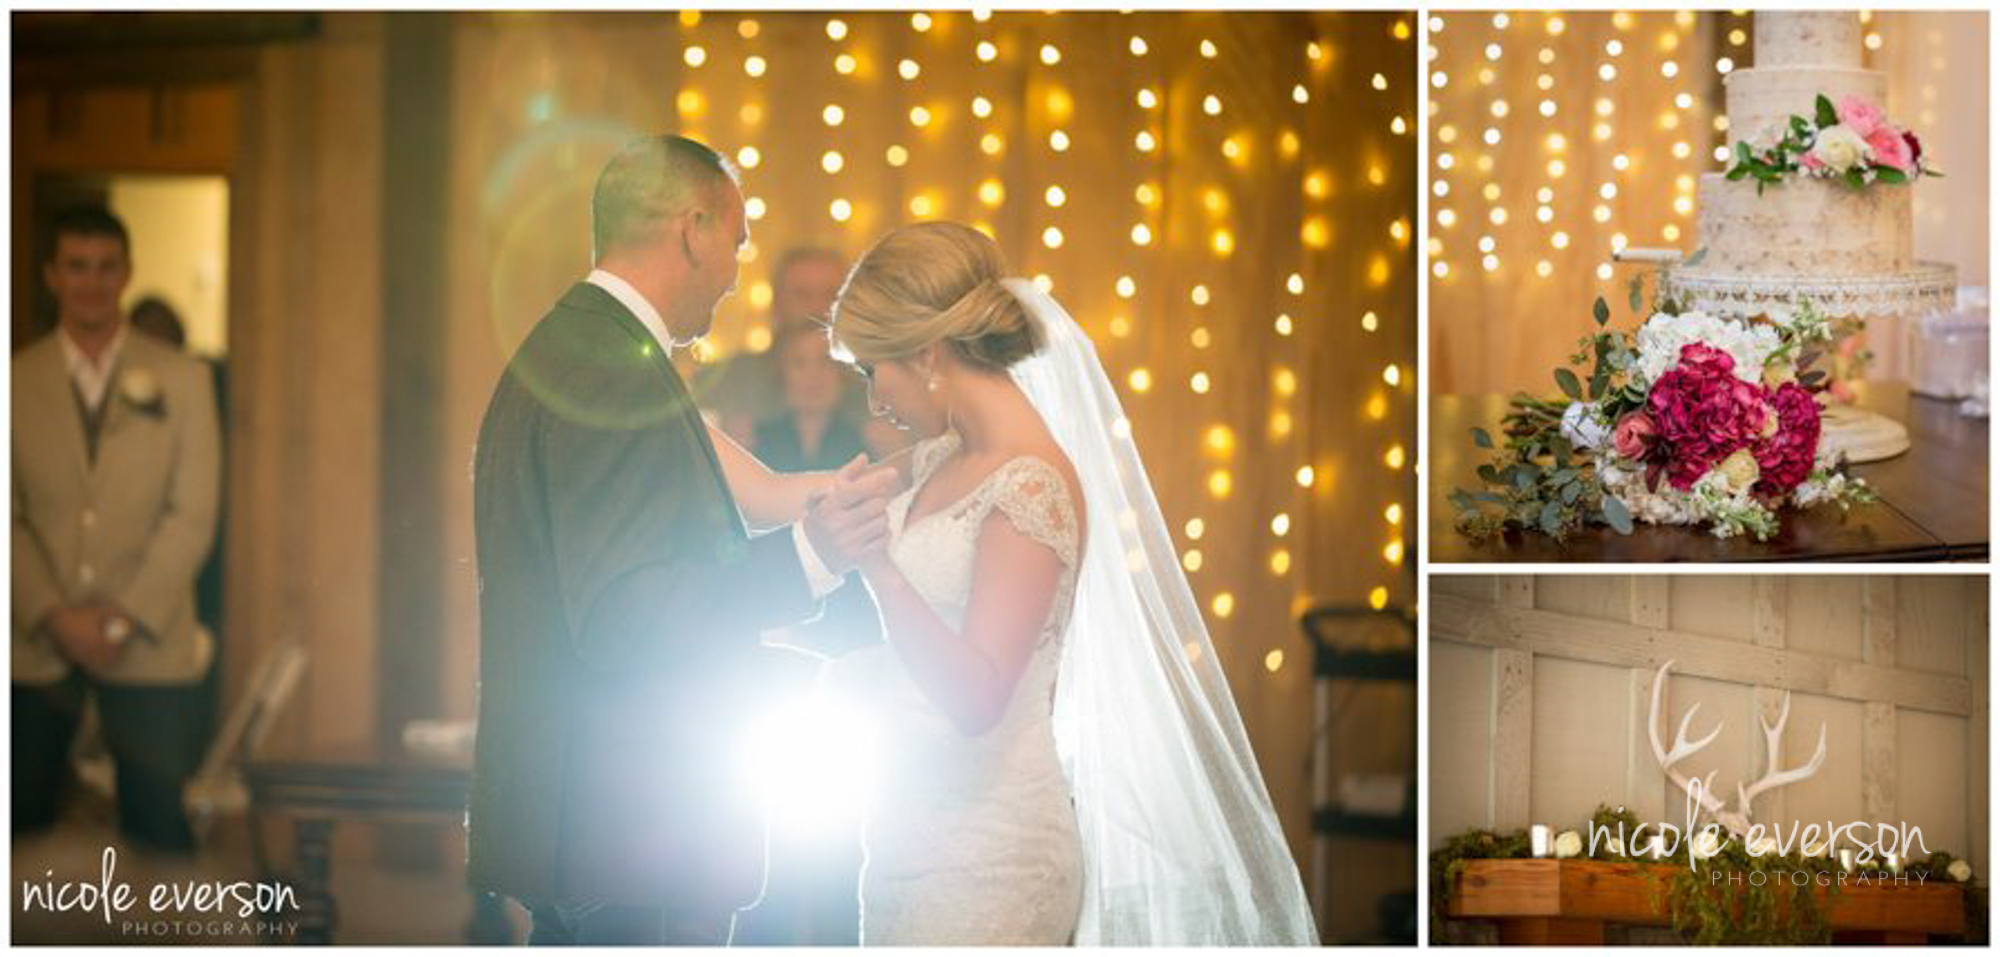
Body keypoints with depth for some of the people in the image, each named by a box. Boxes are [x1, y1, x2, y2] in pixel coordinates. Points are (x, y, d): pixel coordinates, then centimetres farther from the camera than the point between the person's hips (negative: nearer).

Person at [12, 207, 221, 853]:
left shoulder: (181, 380, 6)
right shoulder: (16, 381, 6)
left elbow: (192, 515, 0)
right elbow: (8, 519, 2)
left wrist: (126, 618, -9)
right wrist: (56, 617, -10)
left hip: (151, 647, -1)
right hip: (36, 648, 1)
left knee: (158, 834, -1)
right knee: (24, 829, 2)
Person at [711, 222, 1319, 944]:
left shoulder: (1033, 485, -16)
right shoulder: (935, 461, 11)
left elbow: (976, 697, -24)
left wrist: (874, 564, -30)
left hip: (985, 855, -8)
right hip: (916, 830, 8)